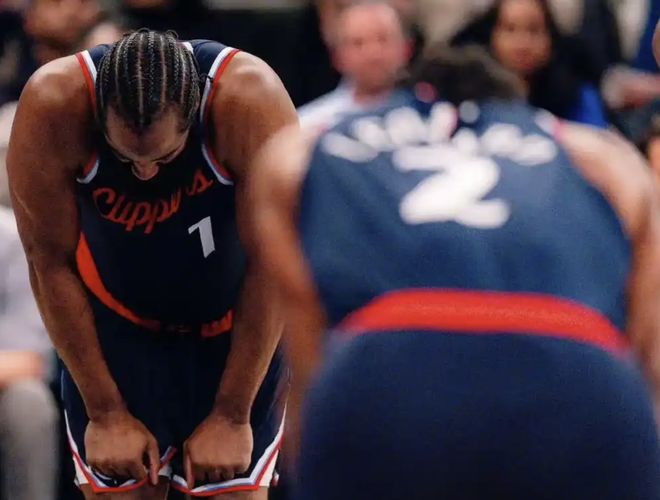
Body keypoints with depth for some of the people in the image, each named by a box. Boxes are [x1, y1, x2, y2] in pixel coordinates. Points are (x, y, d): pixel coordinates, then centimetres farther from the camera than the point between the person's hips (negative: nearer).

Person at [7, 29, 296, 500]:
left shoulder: (251, 99, -30)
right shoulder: (52, 106, -27)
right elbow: (51, 262, -16)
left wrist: (232, 414, -17)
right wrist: (105, 411, -12)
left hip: (237, 332, -1)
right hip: (115, 331, 1)